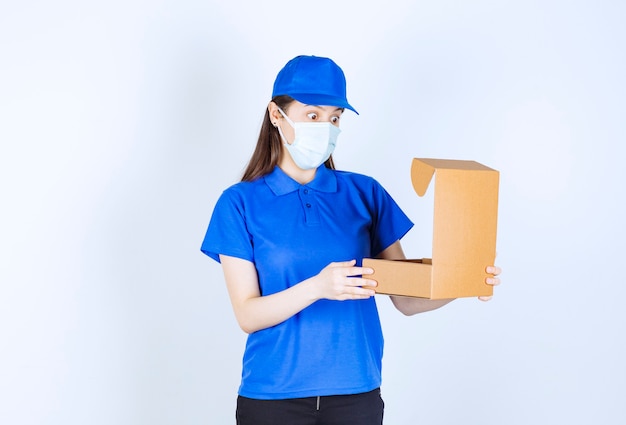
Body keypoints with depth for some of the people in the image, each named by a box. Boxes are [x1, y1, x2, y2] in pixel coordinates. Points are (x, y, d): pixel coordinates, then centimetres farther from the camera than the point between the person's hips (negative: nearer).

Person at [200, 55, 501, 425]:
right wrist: (316, 287, -25)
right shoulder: (240, 203, -2)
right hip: (273, 394, -2)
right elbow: (248, 315, -9)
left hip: (356, 392, 2)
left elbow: (405, 299, 3)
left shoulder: (365, 193, 4)